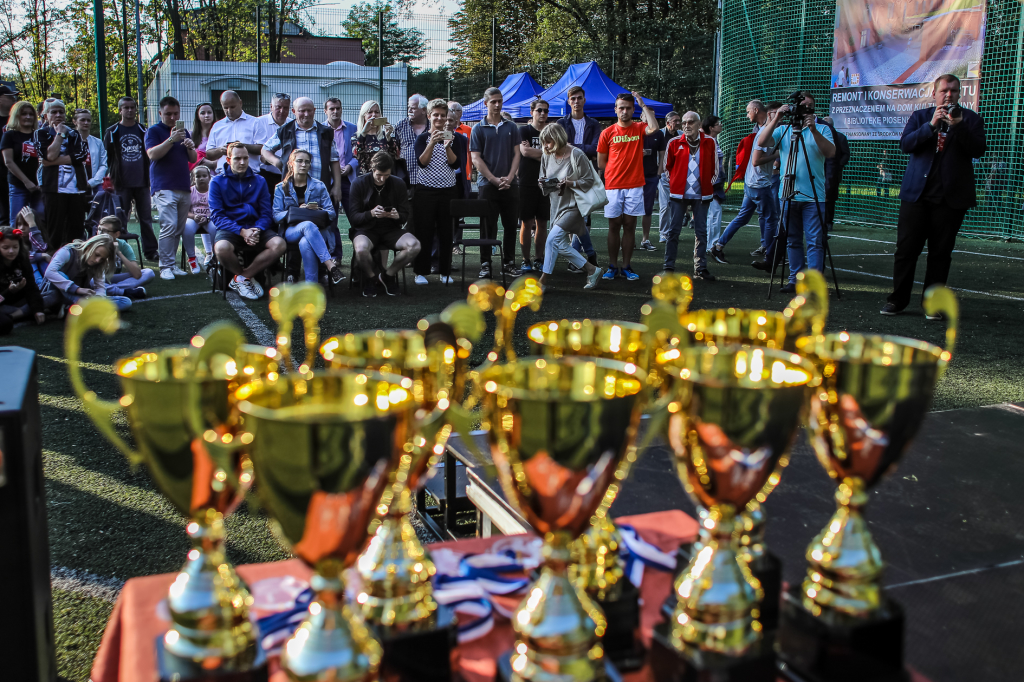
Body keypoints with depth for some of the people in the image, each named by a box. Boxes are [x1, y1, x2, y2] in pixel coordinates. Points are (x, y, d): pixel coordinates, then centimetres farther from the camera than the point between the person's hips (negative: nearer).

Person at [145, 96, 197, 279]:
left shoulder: (184, 131, 20)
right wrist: (171, 139, -21)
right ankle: (166, 267, -12)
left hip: (184, 188, 6)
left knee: (179, 229, 4)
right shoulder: (154, 131, 3)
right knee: (169, 226, -15)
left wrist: (190, 147, -4)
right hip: (164, 187, -6)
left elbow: (193, 159, 18)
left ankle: (173, 263, 11)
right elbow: (152, 154, -12)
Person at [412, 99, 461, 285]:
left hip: (448, 191, 2)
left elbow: (455, 163, -4)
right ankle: (421, 271, 8)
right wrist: (432, 143, -20)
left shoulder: (454, 138, 7)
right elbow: (422, 162, -11)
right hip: (426, 191, -2)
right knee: (423, 232, 0)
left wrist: (448, 146, -19)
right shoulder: (423, 138, 3)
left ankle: (445, 272, 15)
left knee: (446, 233, 6)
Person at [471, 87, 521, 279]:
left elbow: (517, 154, 7)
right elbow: (476, 159, -3)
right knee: (489, 227, -2)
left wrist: (509, 177, -8)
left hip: (510, 184, 3)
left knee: (511, 226, 7)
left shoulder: (511, 127, 11)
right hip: (487, 184, -3)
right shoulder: (478, 129, 2)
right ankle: (485, 265, 4)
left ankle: (509, 262, 17)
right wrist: (494, 179, -11)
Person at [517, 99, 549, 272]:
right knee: (527, 222, -3)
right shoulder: (524, 130, 2)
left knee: (542, 222, 6)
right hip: (527, 184, -4)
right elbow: (524, 151, -14)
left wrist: (533, 152, -8)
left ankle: (540, 258, 15)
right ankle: (526, 261, 3)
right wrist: (545, 152, -4)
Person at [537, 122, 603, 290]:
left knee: (552, 240, -17)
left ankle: (543, 281, -10)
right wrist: (544, 184, -9)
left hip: (572, 206, -8)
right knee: (561, 245, 6)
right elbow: (544, 182, 15)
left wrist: (570, 183, -23)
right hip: (556, 206, 8)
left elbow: (589, 181, -9)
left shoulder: (577, 155, -12)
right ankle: (592, 270, 19)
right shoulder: (546, 157, 6)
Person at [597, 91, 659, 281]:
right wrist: (617, 169, 1)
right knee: (614, 226, 4)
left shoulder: (639, 128, 6)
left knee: (629, 226, 4)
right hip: (613, 185, 0)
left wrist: (643, 104, -10)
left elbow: (654, 128, -18)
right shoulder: (607, 133, 4)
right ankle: (612, 267, 11)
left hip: (635, 185, 0)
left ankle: (626, 267, 10)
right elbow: (601, 162, 9)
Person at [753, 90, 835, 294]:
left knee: (815, 240, -6)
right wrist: (776, 119, -15)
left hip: (813, 196, -2)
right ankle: (795, 279, 15)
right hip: (788, 195, 2)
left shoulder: (822, 129, 5)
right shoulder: (783, 129, 10)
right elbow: (761, 142, -6)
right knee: (793, 241, 8)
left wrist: (814, 131, -22)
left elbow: (831, 152, -11)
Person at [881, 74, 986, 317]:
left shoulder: (971, 119, 8)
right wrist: (931, 125, -16)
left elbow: (978, 150, -7)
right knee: (906, 249, 0)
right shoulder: (920, 116, 11)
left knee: (941, 252, 3)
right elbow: (905, 144, -5)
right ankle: (898, 299, 9)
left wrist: (959, 126, -19)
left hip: (951, 196, 0)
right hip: (917, 193, 1)